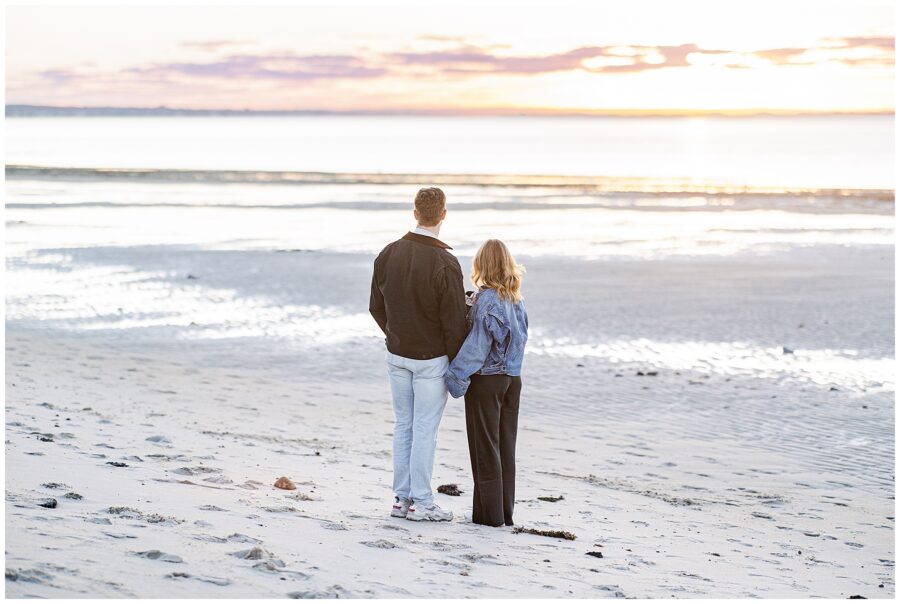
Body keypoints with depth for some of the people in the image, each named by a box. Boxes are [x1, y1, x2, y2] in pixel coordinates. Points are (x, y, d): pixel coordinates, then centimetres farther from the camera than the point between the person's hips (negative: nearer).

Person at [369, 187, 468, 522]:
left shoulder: (388, 254, -2)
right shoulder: (445, 263, -20)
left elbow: (376, 306, 7)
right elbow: (454, 321, -16)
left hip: (397, 356, 6)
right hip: (431, 359, -5)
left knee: (403, 426, 13)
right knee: (425, 430, 1)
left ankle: (402, 498, 18)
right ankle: (421, 503, 6)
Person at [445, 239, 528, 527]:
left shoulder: (486, 299, -16)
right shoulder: (517, 299, 4)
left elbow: (478, 344, -18)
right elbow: (521, 337, 9)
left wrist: (456, 375, -13)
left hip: (486, 378, -7)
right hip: (513, 376, 7)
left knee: (485, 448, 2)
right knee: (506, 446, 12)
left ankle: (490, 512, 5)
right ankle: (505, 511, 17)